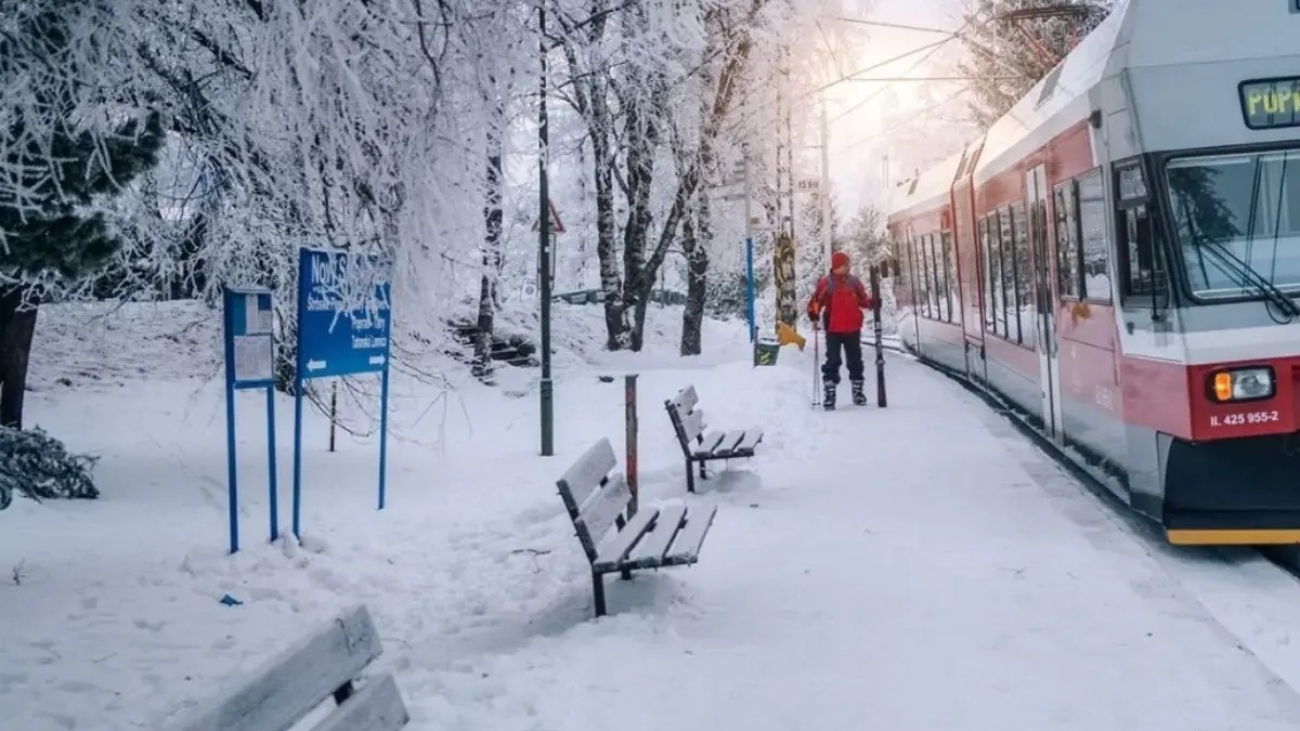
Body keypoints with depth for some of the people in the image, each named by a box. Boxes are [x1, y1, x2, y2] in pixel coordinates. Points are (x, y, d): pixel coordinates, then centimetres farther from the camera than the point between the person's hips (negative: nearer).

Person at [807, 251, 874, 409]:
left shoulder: (854, 282, 6)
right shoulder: (826, 283, -4)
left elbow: (863, 299, 12)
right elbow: (816, 301, -4)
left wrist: (872, 303, -7)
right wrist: (814, 316, -16)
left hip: (853, 329, 3)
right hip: (833, 329, -3)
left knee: (855, 360, 10)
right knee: (832, 361, -3)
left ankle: (857, 390, 21)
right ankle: (829, 393, -1)